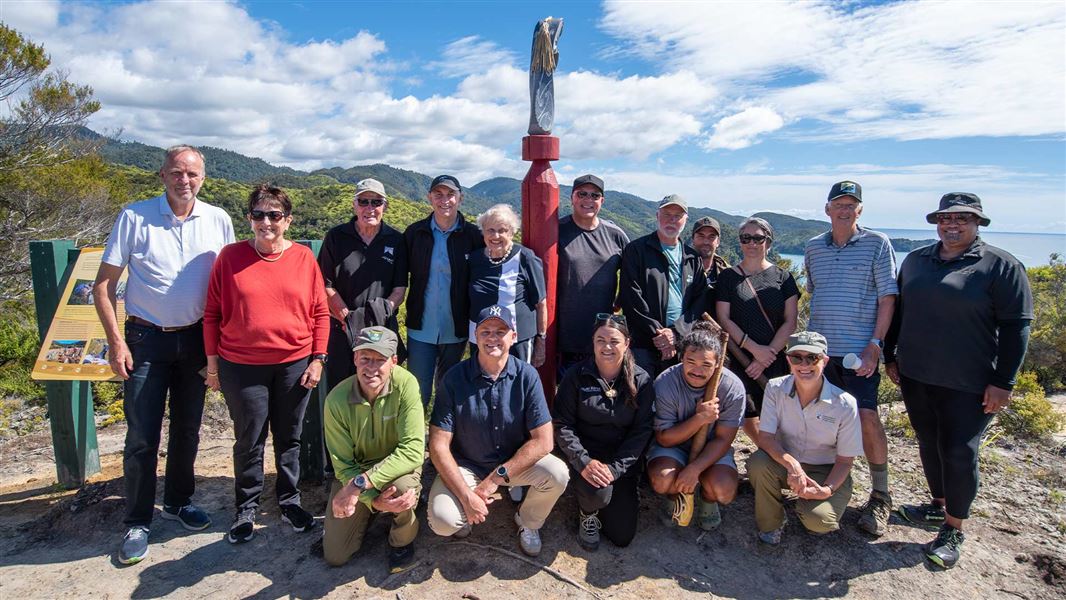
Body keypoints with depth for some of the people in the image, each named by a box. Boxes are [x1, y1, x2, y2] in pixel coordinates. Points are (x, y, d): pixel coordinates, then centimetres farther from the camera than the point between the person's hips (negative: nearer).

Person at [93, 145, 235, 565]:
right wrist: (116, 342, -10)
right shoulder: (134, 217, -8)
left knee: (188, 428, 14)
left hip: (195, 339, 3)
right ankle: (137, 523, 19)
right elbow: (104, 284, -4)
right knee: (142, 435, 2)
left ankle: (178, 502, 33)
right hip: (146, 339, -2)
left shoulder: (218, 221, -1)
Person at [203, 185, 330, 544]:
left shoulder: (303, 257, -1)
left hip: (295, 364, 1)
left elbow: (320, 313, 2)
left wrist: (317, 359, -1)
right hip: (241, 367, 0)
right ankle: (247, 508, 30)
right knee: (249, 441, 10)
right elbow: (212, 314, 3)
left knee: (289, 438, 14)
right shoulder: (230, 257, -2)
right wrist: (212, 364, 3)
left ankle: (290, 501, 32)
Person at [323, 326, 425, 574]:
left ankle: (403, 540, -1)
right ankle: (369, 513, 30)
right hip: (354, 471, 2)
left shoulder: (405, 384, -27)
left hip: (397, 467, -2)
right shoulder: (337, 400, -21)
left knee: (402, 486, -36)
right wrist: (373, 499, -30)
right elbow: (343, 465, -14)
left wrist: (359, 484, -36)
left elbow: (412, 450, -32)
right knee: (335, 555, -1)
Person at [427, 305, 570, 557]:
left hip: (515, 461, 1)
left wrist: (496, 478, -20)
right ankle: (466, 511, 14)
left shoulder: (527, 376, -13)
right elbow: (439, 445, -15)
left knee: (557, 474, -25)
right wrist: (466, 496, -23)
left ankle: (528, 521, 8)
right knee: (442, 521, -26)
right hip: (465, 464, -1)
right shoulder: (454, 378, -15)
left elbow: (543, 441, -15)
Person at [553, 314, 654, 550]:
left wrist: (614, 468, -19)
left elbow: (641, 431, -7)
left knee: (622, 535, 0)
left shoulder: (641, 380, -5)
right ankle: (587, 513, 5)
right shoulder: (577, 375, -8)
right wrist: (584, 461, -23)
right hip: (585, 455, -1)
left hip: (622, 461, 2)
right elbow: (562, 424, -9)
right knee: (599, 493, -33)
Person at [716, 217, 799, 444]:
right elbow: (724, 319, -2)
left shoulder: (782, 277, 7)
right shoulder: (728, 277, 5)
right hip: (740, 357, 0)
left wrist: (768, 355, -8)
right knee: (746, 417, 1)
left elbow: (790, 323, 1)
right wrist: (755, 348, -11)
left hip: (776, 359, 0)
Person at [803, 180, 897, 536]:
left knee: (867, 417, -7)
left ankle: (880, 497, 11)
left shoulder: (877, 243, -1)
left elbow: (887, 297, -5)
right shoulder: (813, 247, 10)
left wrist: (875, 344, -12)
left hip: (859, 349, -4)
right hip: (819, 347, 4)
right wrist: (813, 333, 13)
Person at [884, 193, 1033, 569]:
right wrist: (890, 356, 13)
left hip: (968, 384, -5)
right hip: (915, 376, 5)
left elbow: (1016, 326, -8)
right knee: (929, 444, 16)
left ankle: (953, 530, 15)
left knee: (959, 453, 0)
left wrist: (1003, 382, -12)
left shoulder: (1001, 266, -6)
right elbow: (897, 311, 15)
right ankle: (939, 504, 36)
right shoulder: (915, 260, 9)